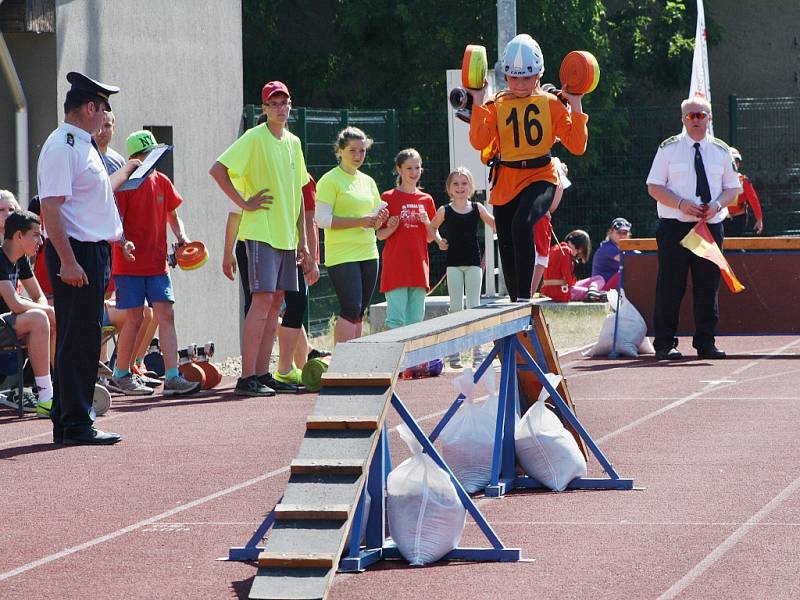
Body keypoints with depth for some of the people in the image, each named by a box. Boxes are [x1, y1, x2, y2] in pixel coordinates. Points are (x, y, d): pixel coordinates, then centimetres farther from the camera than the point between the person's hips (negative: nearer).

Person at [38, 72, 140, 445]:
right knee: (79, 340, -8)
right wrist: (67, 261, -26)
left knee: (82, 340, 13)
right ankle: (76, 425, -6)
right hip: (75, 253, -10)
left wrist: (127, 170, 46)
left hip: (94, 251, 10)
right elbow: (51, 207, -22)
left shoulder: (83, 146, 17)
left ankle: (66, 423, 19)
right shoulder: (62, 147, -15)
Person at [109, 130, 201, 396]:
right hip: (129, 264, -5)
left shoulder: (162, 182, 9)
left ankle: (172, 377, -8)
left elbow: (172, 216, 20)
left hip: (157, 264, 5)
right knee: (135, 318, -2)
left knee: (166, 315, -4)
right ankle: (121, 374, 14)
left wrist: (181, 237, 3)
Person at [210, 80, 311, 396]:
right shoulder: (254, 138, -8)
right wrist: (244, 203, -16)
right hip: (261, 233, -8)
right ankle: (247, 377, -13)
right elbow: (217, 169, -16)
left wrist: (302, 239, 17)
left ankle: (262, 373, 12)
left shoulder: (293, 142, 15)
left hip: (287, 236, 8)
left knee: (276, 301, 7)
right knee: (263, 299, -13)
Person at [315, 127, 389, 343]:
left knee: (359, 313, 6)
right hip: (342, 255, -7)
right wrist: (360, 221, -18)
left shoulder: (368, 181, 16)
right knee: (350, 309, -16)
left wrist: (380, 218, -1)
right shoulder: (330, 180, -5)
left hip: (368, 253, 7)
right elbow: (322, 220, -13)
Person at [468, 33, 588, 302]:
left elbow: (577, 146, -4)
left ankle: (524, 298, -34)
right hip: (506, 183, 3)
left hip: (540, 178, -3)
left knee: (522, 222, -33)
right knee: (508, 253, 8)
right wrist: (478, 103, -13)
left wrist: (575, 106, -9)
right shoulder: (497, 105, 4)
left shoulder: (551, 104, 2)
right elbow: (479, 142, -13)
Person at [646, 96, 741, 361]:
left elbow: (732, 189, 13)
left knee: (708, 286, 4)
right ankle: (665, 344, 1)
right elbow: (654, 187, 0)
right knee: (670, 286, -3)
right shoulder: (669, 149, 3)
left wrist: (717, 204, -9)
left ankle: (706, 342, 12)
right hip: (674, 227, -3)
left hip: (711, 226, 3)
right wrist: (682, 204, -15)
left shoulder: (721, 151, 11)